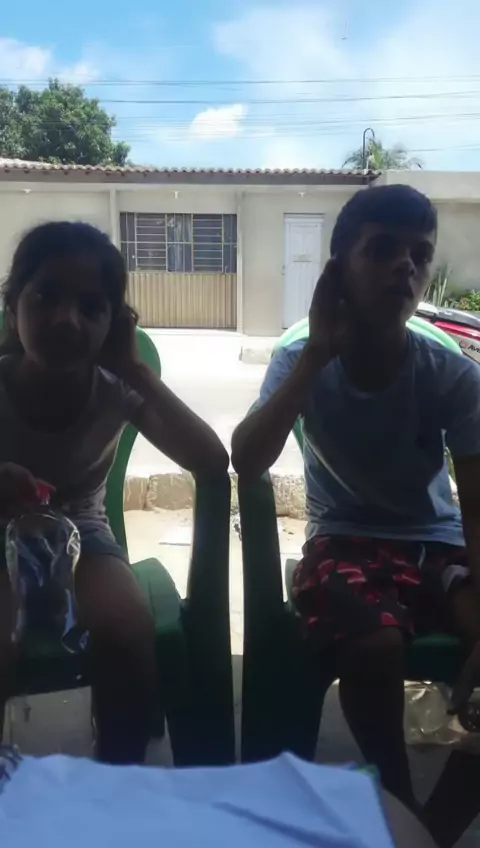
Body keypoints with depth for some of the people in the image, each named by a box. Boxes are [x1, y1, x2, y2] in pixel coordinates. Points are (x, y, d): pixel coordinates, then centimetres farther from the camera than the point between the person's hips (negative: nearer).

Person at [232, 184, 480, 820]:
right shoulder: (301, 362, -10)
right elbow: (246, 463, -25)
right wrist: (316, 352, -27)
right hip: (345, 542, -1)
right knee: (375, 644, -32)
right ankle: (400, 806, -5)